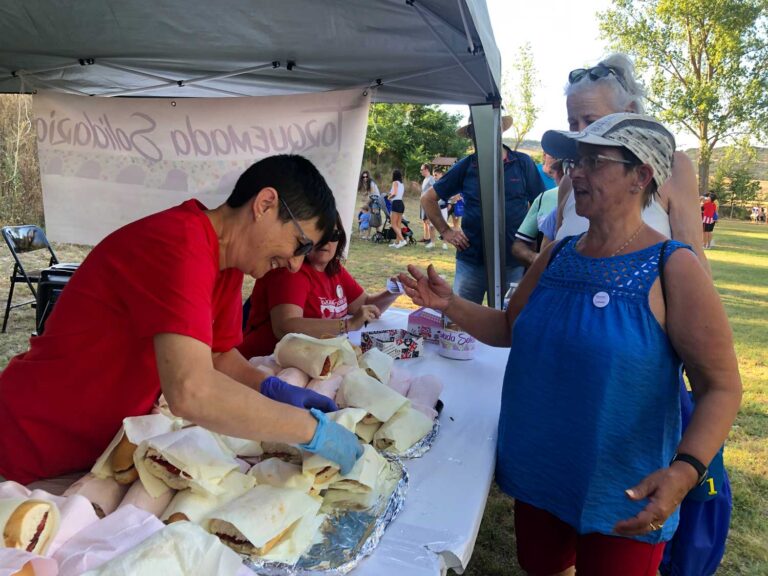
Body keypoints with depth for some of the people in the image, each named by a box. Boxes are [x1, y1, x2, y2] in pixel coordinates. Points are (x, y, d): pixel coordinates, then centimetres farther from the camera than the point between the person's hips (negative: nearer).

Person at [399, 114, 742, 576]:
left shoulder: (673, 269, -16)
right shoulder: (557, 255, 1)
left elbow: (722, 387, -16)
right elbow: (510, 328, 10)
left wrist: (685, 470, -31)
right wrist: (449, 304, -5)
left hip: (622, 497, -5)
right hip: (537, 473, 6)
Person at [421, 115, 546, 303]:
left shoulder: (523, 163, 1)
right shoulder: (465, 166, 2)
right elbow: (428, 199, 9)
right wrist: (445, 231, 2)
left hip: (514, 262, 0)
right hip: (471, 261, 0)